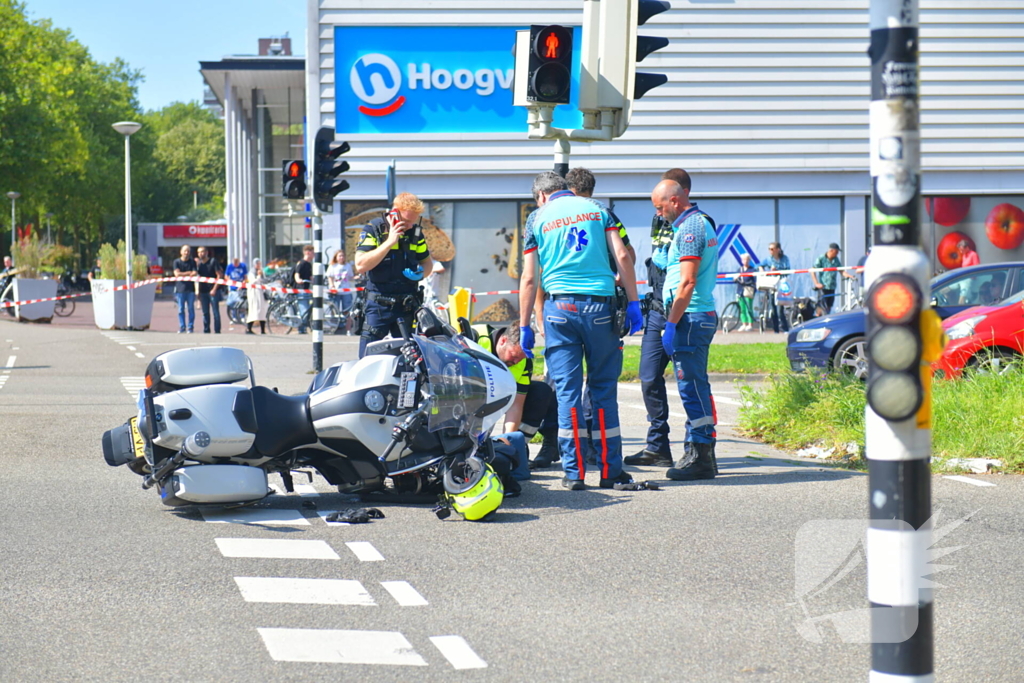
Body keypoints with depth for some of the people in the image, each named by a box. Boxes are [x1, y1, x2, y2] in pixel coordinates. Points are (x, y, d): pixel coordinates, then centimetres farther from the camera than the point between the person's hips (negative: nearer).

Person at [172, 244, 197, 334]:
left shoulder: (192, 262, 7)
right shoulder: (177, 262, 5)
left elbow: (194, 274, -3)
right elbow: (177, 274, -6)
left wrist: (182, 274, -9)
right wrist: (189, 273, -4)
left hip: (190, 288, 0)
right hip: (180, 288, 0)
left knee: (191, 309, 1)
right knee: (181, 309, 1)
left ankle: (191, 327, 5)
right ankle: (181, 327, 7)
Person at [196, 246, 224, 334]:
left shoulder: (213, 262, -3)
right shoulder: (198, 264, 12)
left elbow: (219, 275, -7)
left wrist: (214, 289, -13)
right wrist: (197, 291, 8)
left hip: (213, 291, -5)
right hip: (203, 291, 5)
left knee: (216, 312, -5)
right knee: (205, 313, 8)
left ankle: (217, 331, -3)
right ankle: (206, 331, 12)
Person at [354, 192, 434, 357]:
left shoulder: (416, 232, 8)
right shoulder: (373, 230, -4)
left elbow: (427, 261, 20)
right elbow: (360, 266, -15)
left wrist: (421, 273, -5)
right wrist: (389, 242, -19)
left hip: (408, 305, 4)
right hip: (378, 305, -4)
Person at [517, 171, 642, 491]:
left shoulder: (538, 218, 9)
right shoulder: (597, 210, 12)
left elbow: (529, 278, 5)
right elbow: (622, 256, 1)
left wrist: (524, 327, 8)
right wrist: (633, 303, 4)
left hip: (561, 307, -1)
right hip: (600, 305, 1)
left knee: (567, 389, 3)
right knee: (603, 387, 7)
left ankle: (574, 471, 1)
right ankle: (610, 470, 8)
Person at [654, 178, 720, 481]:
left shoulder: (689, 228, -14)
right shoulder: (702, 222, 18)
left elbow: (688, 282, -20)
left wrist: (671, 324, -19)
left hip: (689, 318, -11)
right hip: (703, 316, 11)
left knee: (692, 387, -8)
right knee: (697, 387, 14)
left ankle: (699, 458, -7)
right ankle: (703, 454, 18)